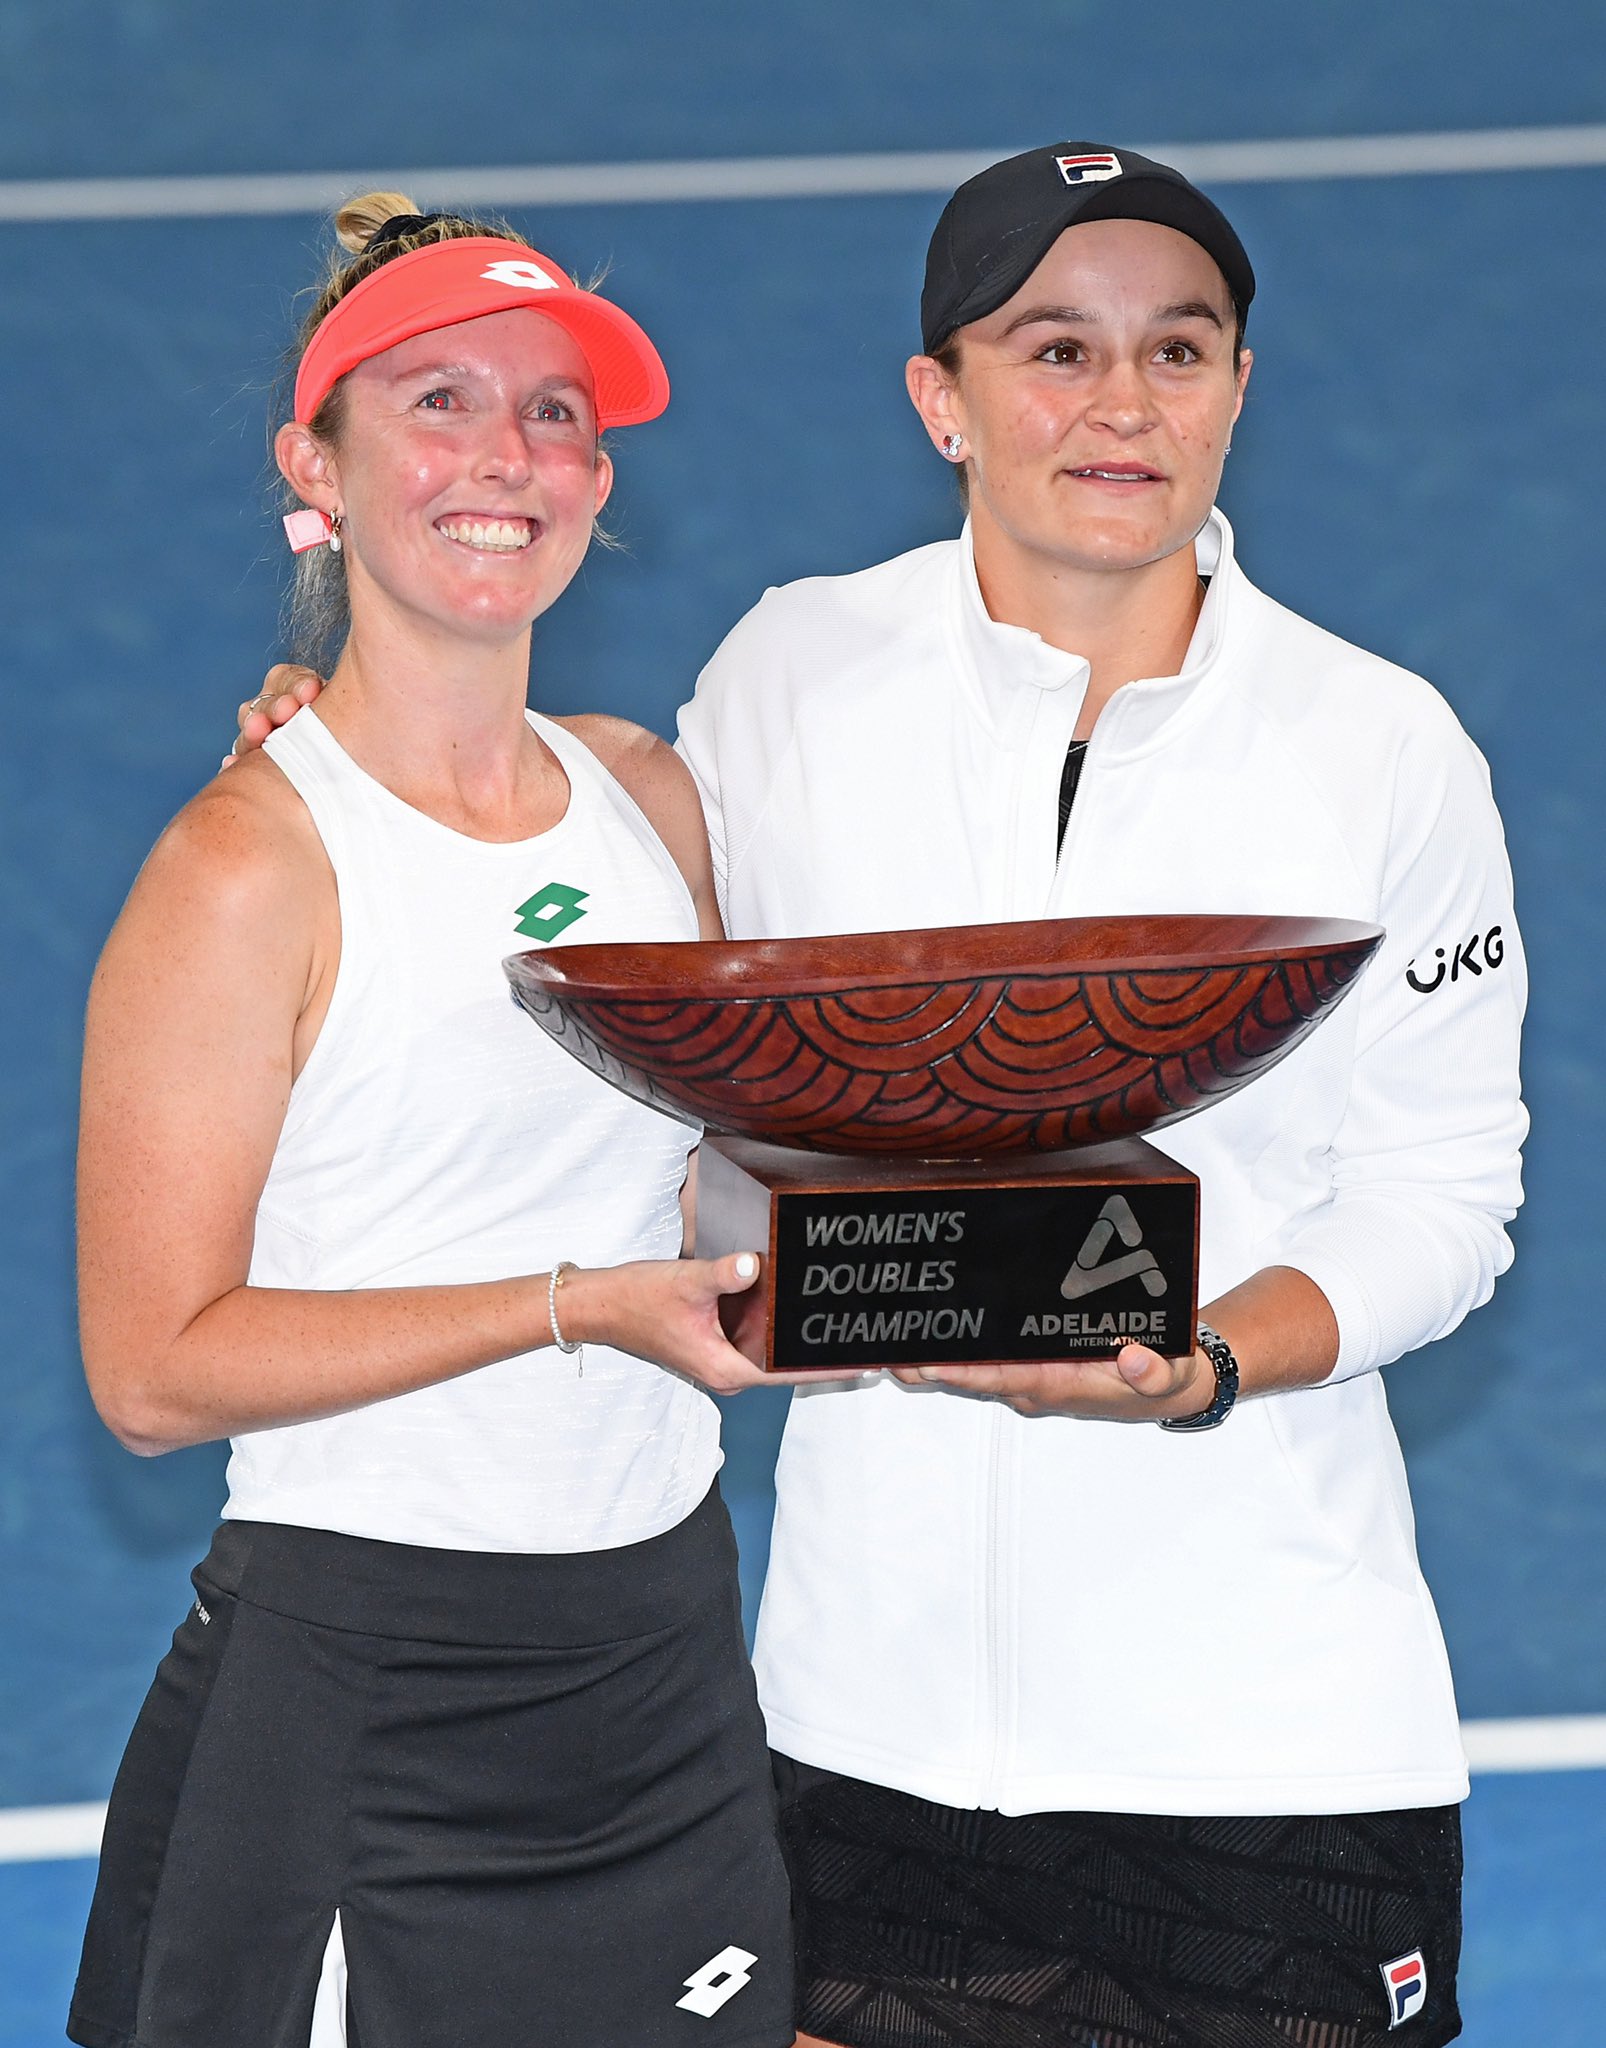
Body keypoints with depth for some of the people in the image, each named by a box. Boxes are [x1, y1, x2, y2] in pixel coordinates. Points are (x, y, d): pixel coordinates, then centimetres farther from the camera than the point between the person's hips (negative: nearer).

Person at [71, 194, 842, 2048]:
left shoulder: (653, 801, 8)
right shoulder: (253, 866, -11)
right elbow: (154, 1369, -15)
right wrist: (581, 1306, -20)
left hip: (667, 1667, 6)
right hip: (358, 1700, -6)